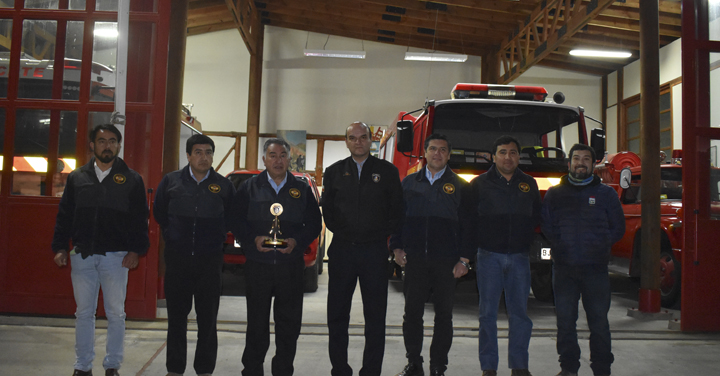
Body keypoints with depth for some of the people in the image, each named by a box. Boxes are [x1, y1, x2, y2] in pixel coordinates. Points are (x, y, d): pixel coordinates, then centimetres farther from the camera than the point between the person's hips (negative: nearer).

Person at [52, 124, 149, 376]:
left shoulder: (131, 180, 1)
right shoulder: (77, 178, 9)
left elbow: (140, 219, 1)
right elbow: (64, 215, 11)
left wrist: (135, 250, -6)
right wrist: (60, 247, 5)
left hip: (116, 257, -2)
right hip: (82, 255, 2)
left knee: (115, 313, 5)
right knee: (84, 312, 9)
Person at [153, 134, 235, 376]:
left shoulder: (223, 185, 1)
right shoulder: (171, 181, 3)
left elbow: (232, 218, 11)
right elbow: (159, 212, 14)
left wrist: (216, 236, 4)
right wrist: (173, 235, 9)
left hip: (210, 259, 0)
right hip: (177, 258, 1)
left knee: (208, 317, 5)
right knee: (176, 316, 8)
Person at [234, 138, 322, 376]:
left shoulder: (302, 189, 9)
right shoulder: (249, 188, 7)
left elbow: (314, 223, 8)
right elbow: (237, 222, 5)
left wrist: (296, 241, -8)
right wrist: (253, 240, -12)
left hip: (290, 265, 1)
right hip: (258, 265, -1)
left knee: (289, 324, 6)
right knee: (256, 323, 6)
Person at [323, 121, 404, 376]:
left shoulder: (387, 171, 5)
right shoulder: (334, 172, 10)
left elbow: (397, 209, 6)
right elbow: (327, 208, 13)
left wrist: (384, 234, -2)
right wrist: (339, 231, 3)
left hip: (374, 250, -1)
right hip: (342, 250, 2)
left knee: (375, 316, 3)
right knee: (337, 314, 6)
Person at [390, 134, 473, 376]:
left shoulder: (458, 185, 7)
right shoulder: (409, 183, 12)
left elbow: (467, 224, 5)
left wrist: (464, 259, -3)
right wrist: (397, 247, 2)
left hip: (446, 262, -1)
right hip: (414, 260, 1)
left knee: (444, 315, 4)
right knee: (412, 313, 5)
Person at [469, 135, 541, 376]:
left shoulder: (529, 184, 11)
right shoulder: (479, 184, 3)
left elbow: (536, 218, 14)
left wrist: (527, 240, 3)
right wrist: (482, 238, -3)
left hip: (519, 257, 2)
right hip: (489, 256, -2)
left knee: (520, 313, 5)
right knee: (488, 313, 2)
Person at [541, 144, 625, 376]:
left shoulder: (606, 194, 10)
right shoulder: (554, 194, 11)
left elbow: (618, 229, 10)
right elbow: (547, 227, 11)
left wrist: (598, 245, -1)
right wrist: (563, 244, -1)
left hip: (596, 269, -1)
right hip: (564, 268, 1)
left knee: (599, 322, 1)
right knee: (565, 320, 5)